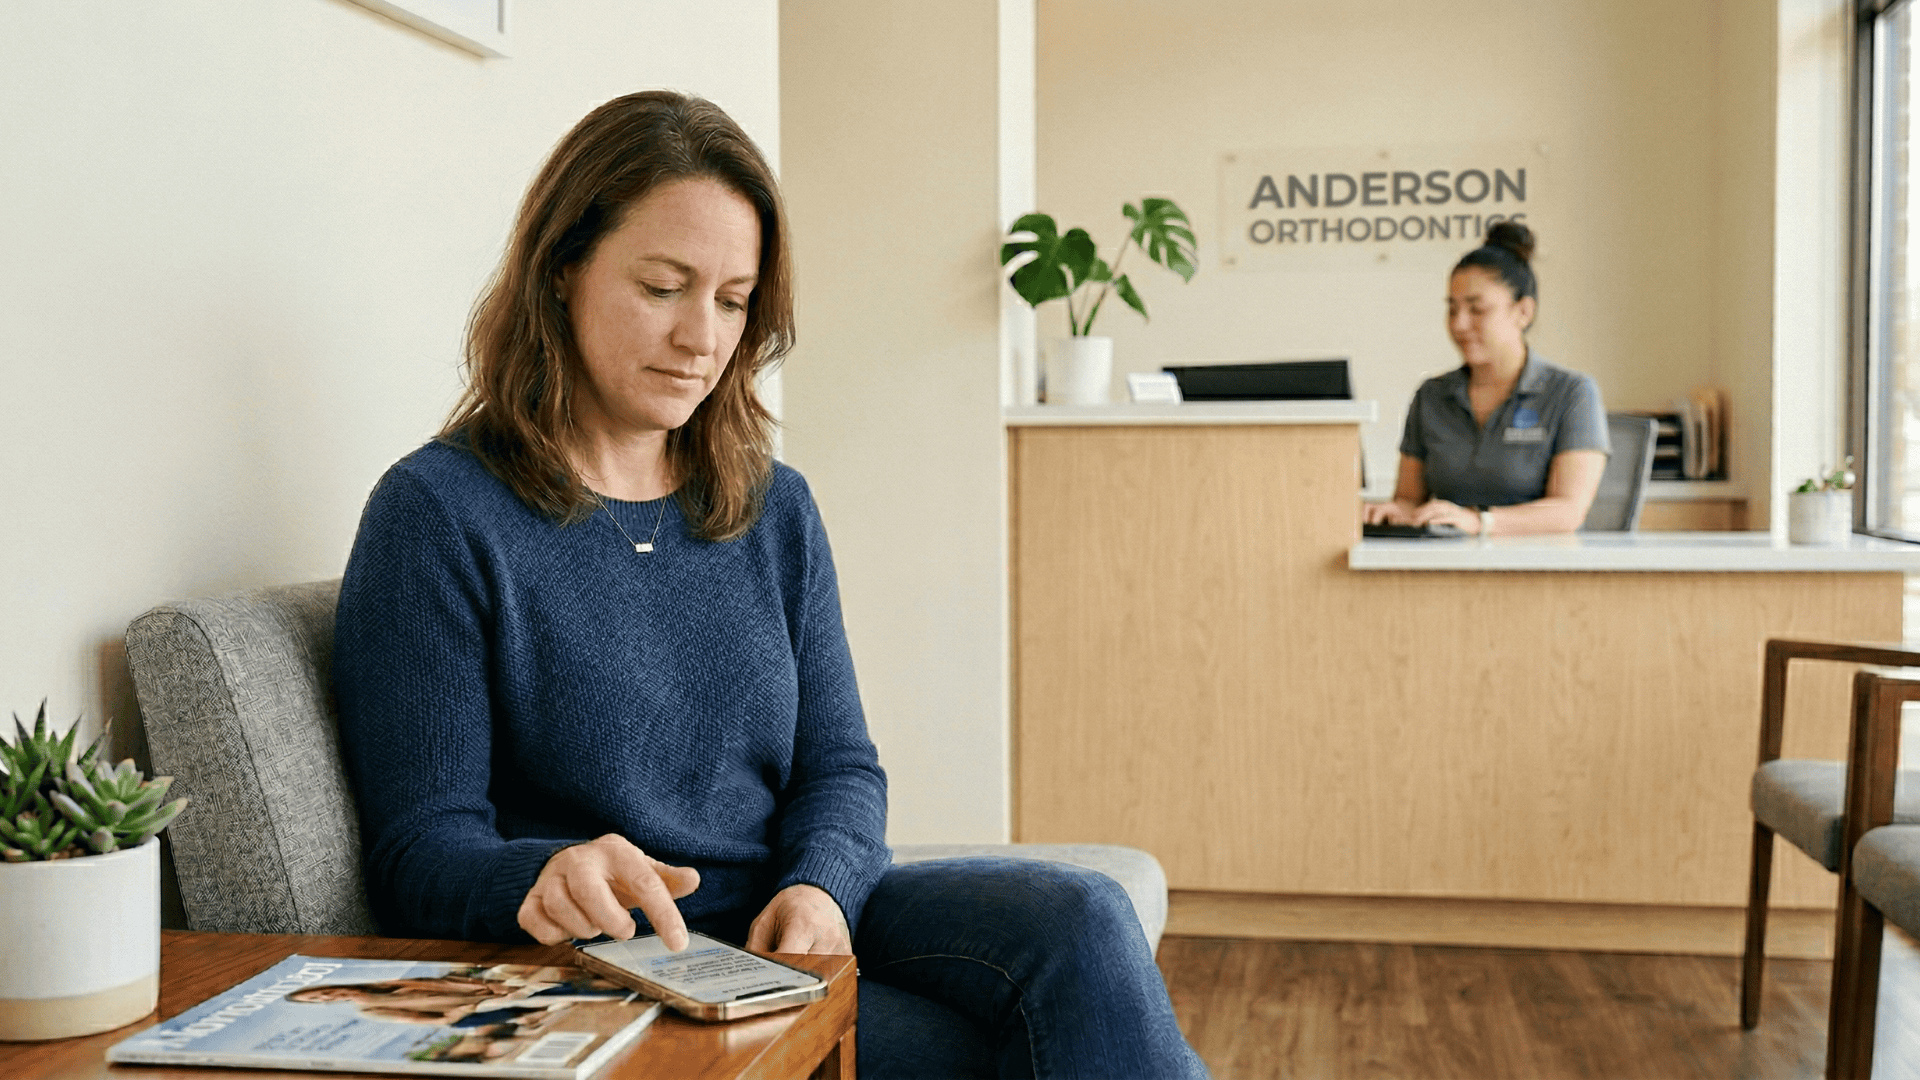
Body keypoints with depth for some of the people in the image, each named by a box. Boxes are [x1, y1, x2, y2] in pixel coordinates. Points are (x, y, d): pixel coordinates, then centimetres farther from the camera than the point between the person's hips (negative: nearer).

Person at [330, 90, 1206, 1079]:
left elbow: (838, 766, 11)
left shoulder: (774, 510, 11)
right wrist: (545, 877, -32)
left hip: (781, 928, 6)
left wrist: (821, 885, -13)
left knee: (1078, 917, -22)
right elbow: (420, 854, -9)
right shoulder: (437, 514, -7)